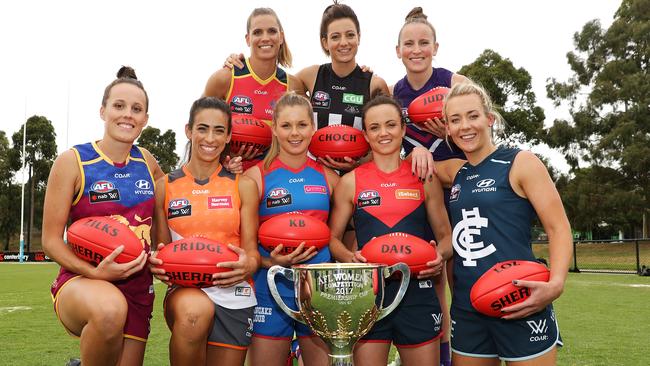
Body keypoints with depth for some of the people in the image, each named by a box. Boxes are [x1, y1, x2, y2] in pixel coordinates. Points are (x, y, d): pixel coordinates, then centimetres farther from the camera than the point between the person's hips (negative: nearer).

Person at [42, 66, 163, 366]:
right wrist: (94, 273, -21)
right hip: (82, 282, -5)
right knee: (110, 309, -38)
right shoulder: (73, 161, -5)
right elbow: (50, 240, -6)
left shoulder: (147, 162, 8)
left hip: (137, 288, 5)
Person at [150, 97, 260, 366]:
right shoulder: (165, 186, 6)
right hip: (184, 289, -1)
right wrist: (157, 264, -14)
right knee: (195, 310, -34)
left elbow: (251, 250, 5)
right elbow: (162, 250, 9)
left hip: (233, 295, 2)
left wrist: (248, 266, -17)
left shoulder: (243, 186, 5)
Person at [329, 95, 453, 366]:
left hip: (417, 291, 1)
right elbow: (333, 238, 8)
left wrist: (440, 257, -10)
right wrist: (351, 257, -12)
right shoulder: (350, 182, 3)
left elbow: (446, 236, 11)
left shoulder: (425, 178, 4)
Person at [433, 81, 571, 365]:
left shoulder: (520, 163, -4)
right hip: (466, 309, 6)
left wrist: (555, 284, -24)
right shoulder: (456, 172, 11)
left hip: (519, 307, -5)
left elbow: (558, 228, -7)